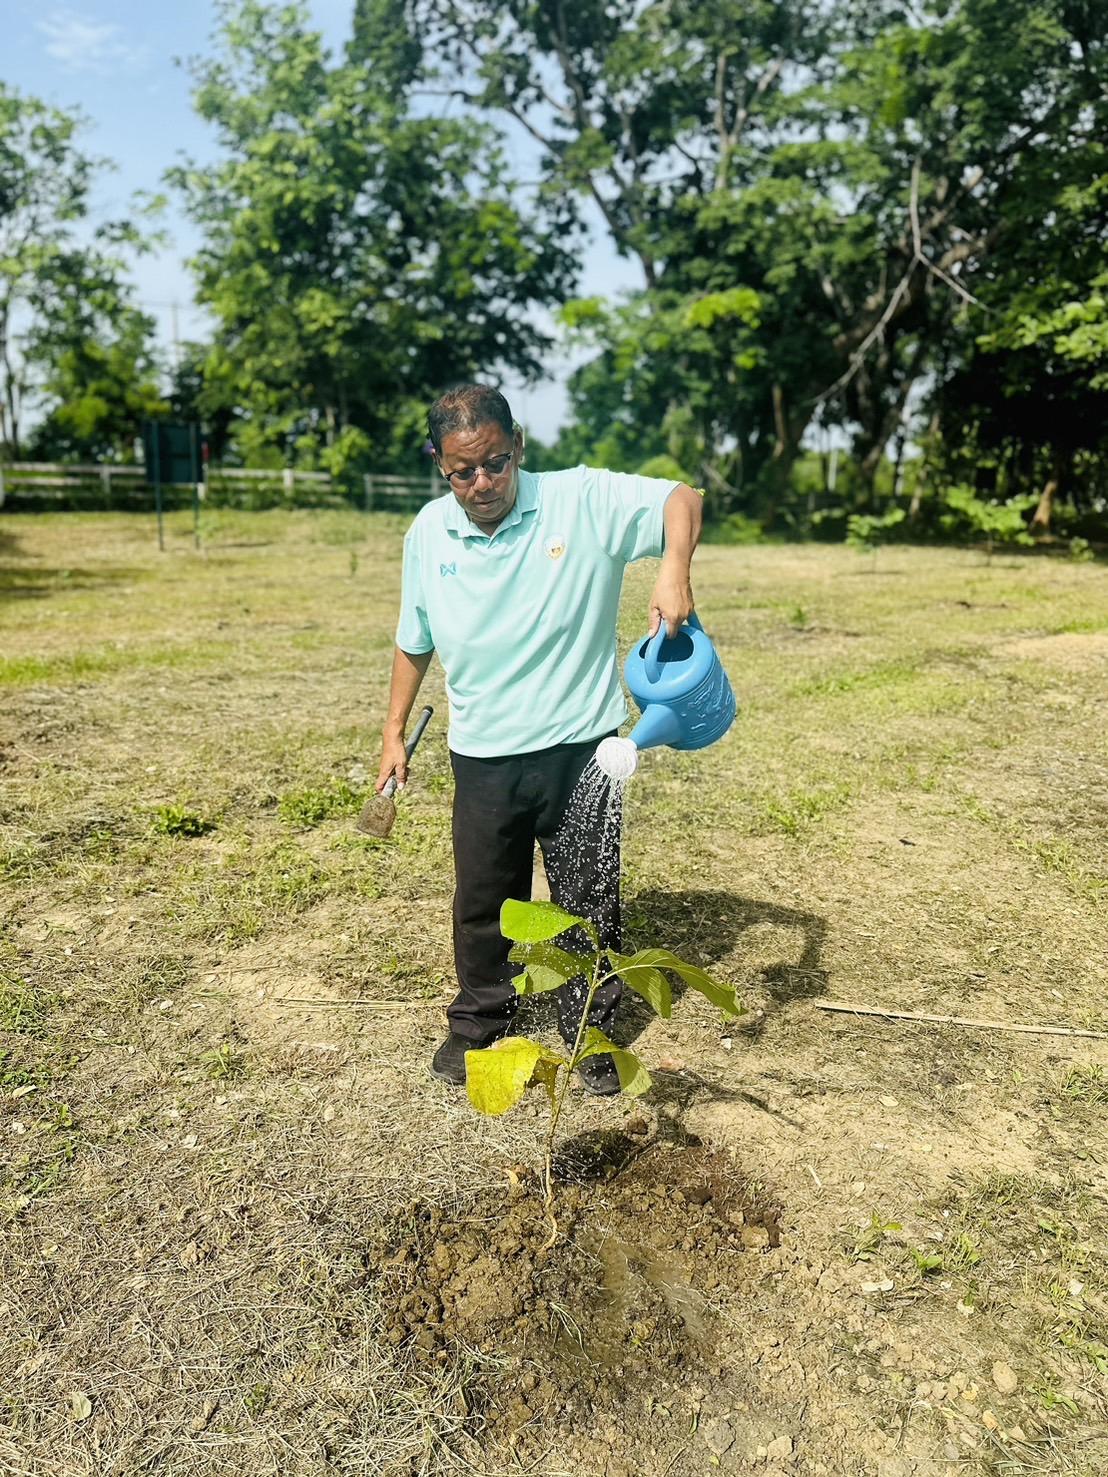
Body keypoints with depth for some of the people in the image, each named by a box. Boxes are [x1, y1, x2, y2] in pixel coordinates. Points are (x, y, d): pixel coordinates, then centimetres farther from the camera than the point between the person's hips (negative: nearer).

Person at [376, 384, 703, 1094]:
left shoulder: (584, 500, -10)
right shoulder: (429, 532, 1)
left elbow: (682, 498, -12)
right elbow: (414, 641, 12)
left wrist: (674, 571, -33)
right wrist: (395, 732, 14)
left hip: (579, 747, -2)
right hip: (482, 757, 3)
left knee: (589, 902, 11)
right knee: (483, 901, 17)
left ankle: (592, 1035, 33)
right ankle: (478, 1023, 40)